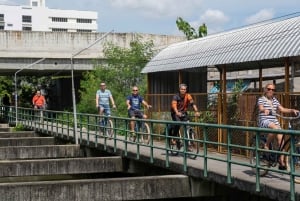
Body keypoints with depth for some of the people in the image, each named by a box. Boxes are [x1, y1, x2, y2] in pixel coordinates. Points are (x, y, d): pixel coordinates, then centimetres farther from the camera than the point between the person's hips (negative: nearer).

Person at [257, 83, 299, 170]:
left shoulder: (274, 100, 17)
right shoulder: (261, 99, 0)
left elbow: (282, 109, 10)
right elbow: (261, 108, -20)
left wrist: (292, 110, -5)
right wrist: (264, 110, -43)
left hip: (274, 121, 6)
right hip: (264, 121, -6)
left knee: (280, 138, -11)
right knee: (275, 128, -37)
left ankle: (281, 161, -7)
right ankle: (266, 146, -19)